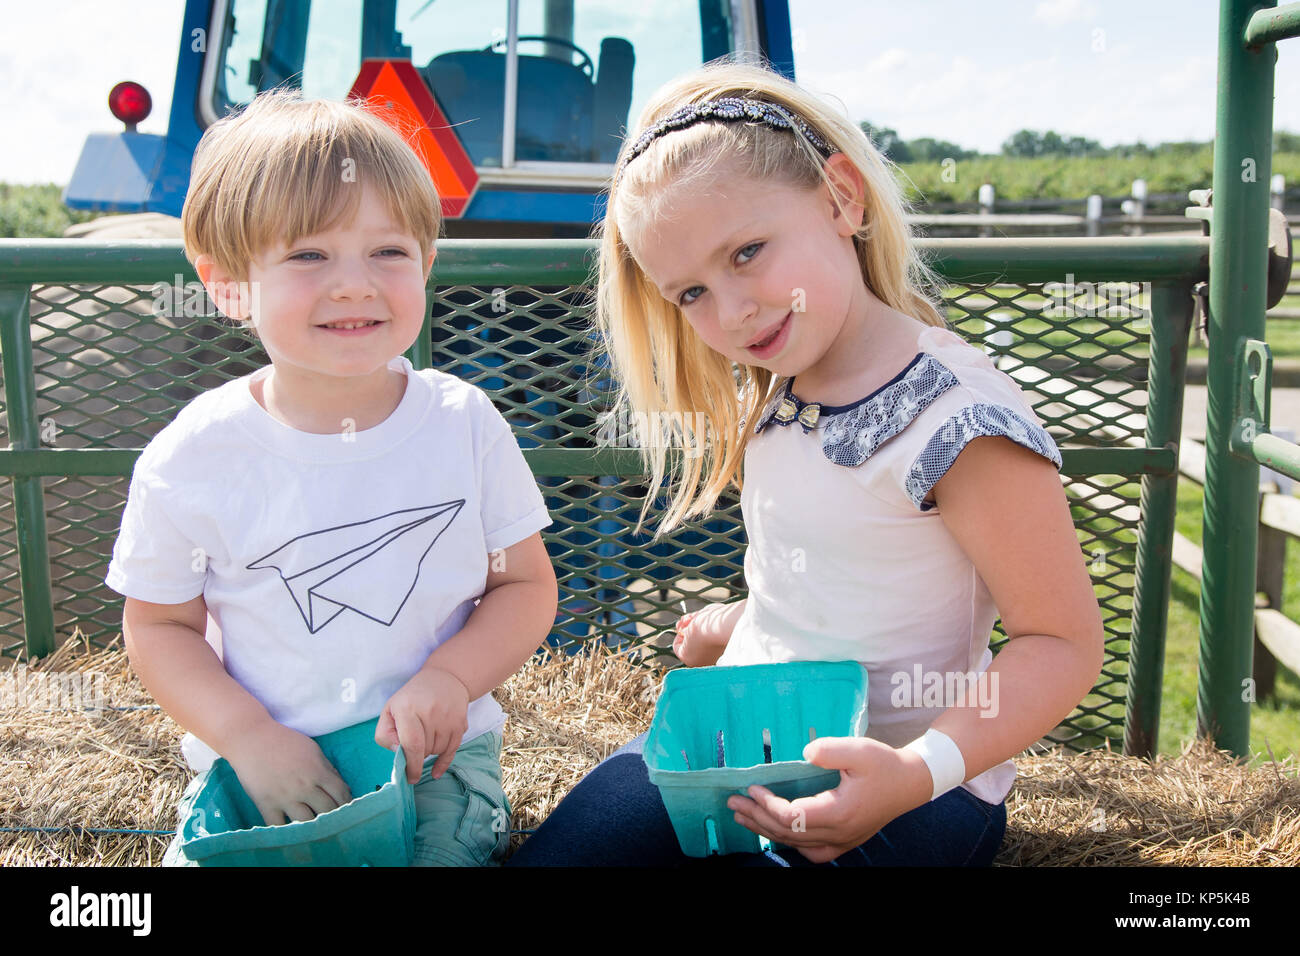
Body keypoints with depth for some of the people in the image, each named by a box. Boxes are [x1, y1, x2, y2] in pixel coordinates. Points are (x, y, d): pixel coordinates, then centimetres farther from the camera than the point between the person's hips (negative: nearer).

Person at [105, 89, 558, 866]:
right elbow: (160, 625, 1)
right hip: (259, 764, 0)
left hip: (437, 753, 0)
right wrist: (250, 737, -13)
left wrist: (450, 679, -16)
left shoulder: (464, 424, -7)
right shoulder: (192, 459, -10)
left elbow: (527, 586, 1)